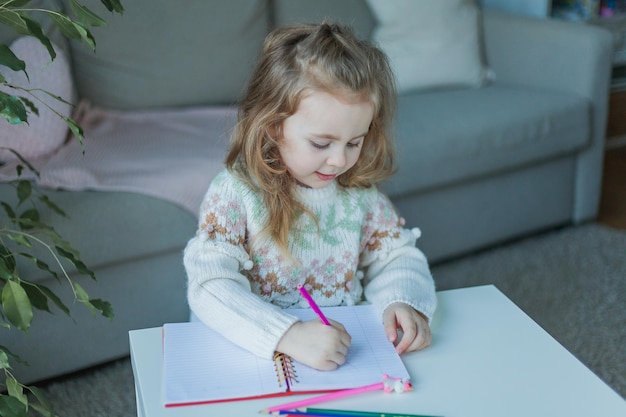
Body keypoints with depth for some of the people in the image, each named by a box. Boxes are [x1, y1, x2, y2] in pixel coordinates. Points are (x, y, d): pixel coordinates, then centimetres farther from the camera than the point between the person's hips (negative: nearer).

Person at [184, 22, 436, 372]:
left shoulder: (359, 191, 2)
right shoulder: (235, 194, -13)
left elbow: (397, 256, 9)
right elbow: (210, 287, -22)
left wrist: (404, 301, -14)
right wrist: (289, 335, -36)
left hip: (348, 353, 4)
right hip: (256, 358, -3)